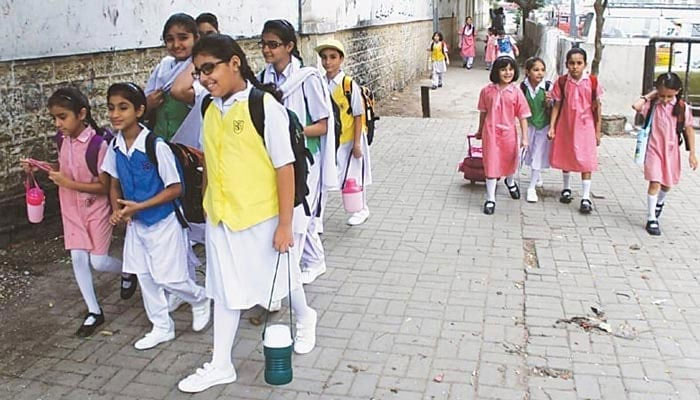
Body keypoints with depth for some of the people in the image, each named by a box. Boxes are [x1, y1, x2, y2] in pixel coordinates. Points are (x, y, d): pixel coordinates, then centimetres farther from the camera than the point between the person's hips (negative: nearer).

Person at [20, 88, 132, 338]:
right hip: (71, 208, 6)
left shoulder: (98, 144, -23)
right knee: (78, 258, 4)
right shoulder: (62, 139, -3)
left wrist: (69, 183, -25)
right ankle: (94, 312, 17)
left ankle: (128, 271, 34)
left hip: (96, 208, -6)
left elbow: (104, 186, -18)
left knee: (98, 262, -1)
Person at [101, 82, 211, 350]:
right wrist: (117, 210, -9)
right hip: (136, 223, 7)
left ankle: (200, 300, 28)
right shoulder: (114, 147, -3)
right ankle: (162, 327, 30)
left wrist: (139, 206, -22)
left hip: (164, 221, -6)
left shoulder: (157, 146, -23)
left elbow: (175, 188, -18)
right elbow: (115, 183, 10)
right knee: (145, 277, 13)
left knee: (168, 277, -3)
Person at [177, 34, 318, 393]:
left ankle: (304, 319, 46)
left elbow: (285, 166, -16)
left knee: (280, 276, 16)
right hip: (220, 216, 5)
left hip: (261, 215, -5)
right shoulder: (211, 110, 2)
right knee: (225, 289, 13)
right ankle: (221, 365, 25)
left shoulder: (264, 106, -17)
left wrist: (285, 224, -15)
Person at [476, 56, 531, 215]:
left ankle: (510, 182, 53)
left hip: (508, 133, 1)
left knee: (510, 161, 20)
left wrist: (524, 137, -8)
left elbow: (523, 117, -6)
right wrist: (480, 130, 16)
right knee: (491, 164, 1)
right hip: (490, 132, 0)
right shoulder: (487, 91, -5)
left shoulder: (516, 93, -9)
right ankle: (490, 199, 11)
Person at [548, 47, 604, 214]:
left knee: (585, 162, -2)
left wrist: (597, 131, 0)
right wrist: (552, 127, -5)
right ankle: (566, 189, 37)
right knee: (565, 158, 16)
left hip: (585, 126, -2)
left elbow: (597, 107, -2)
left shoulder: (592, 82, -8)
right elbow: (557, 106, 0)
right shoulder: (562, 82, -5)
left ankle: (586, 198, 3)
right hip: (565, 125, 2)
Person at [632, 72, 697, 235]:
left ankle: (660, 202, 52)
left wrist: (692, 154, 1)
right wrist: (649, 96, -13)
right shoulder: (652, 104, -7)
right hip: (654, 149, -2)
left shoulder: (682, 108, -5)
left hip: (671, 151, 2)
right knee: (655, 183, -10)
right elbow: (636, 106, -27)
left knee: (667, 183, 19)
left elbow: (689, 130, 1)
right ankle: (651, 219, -2)